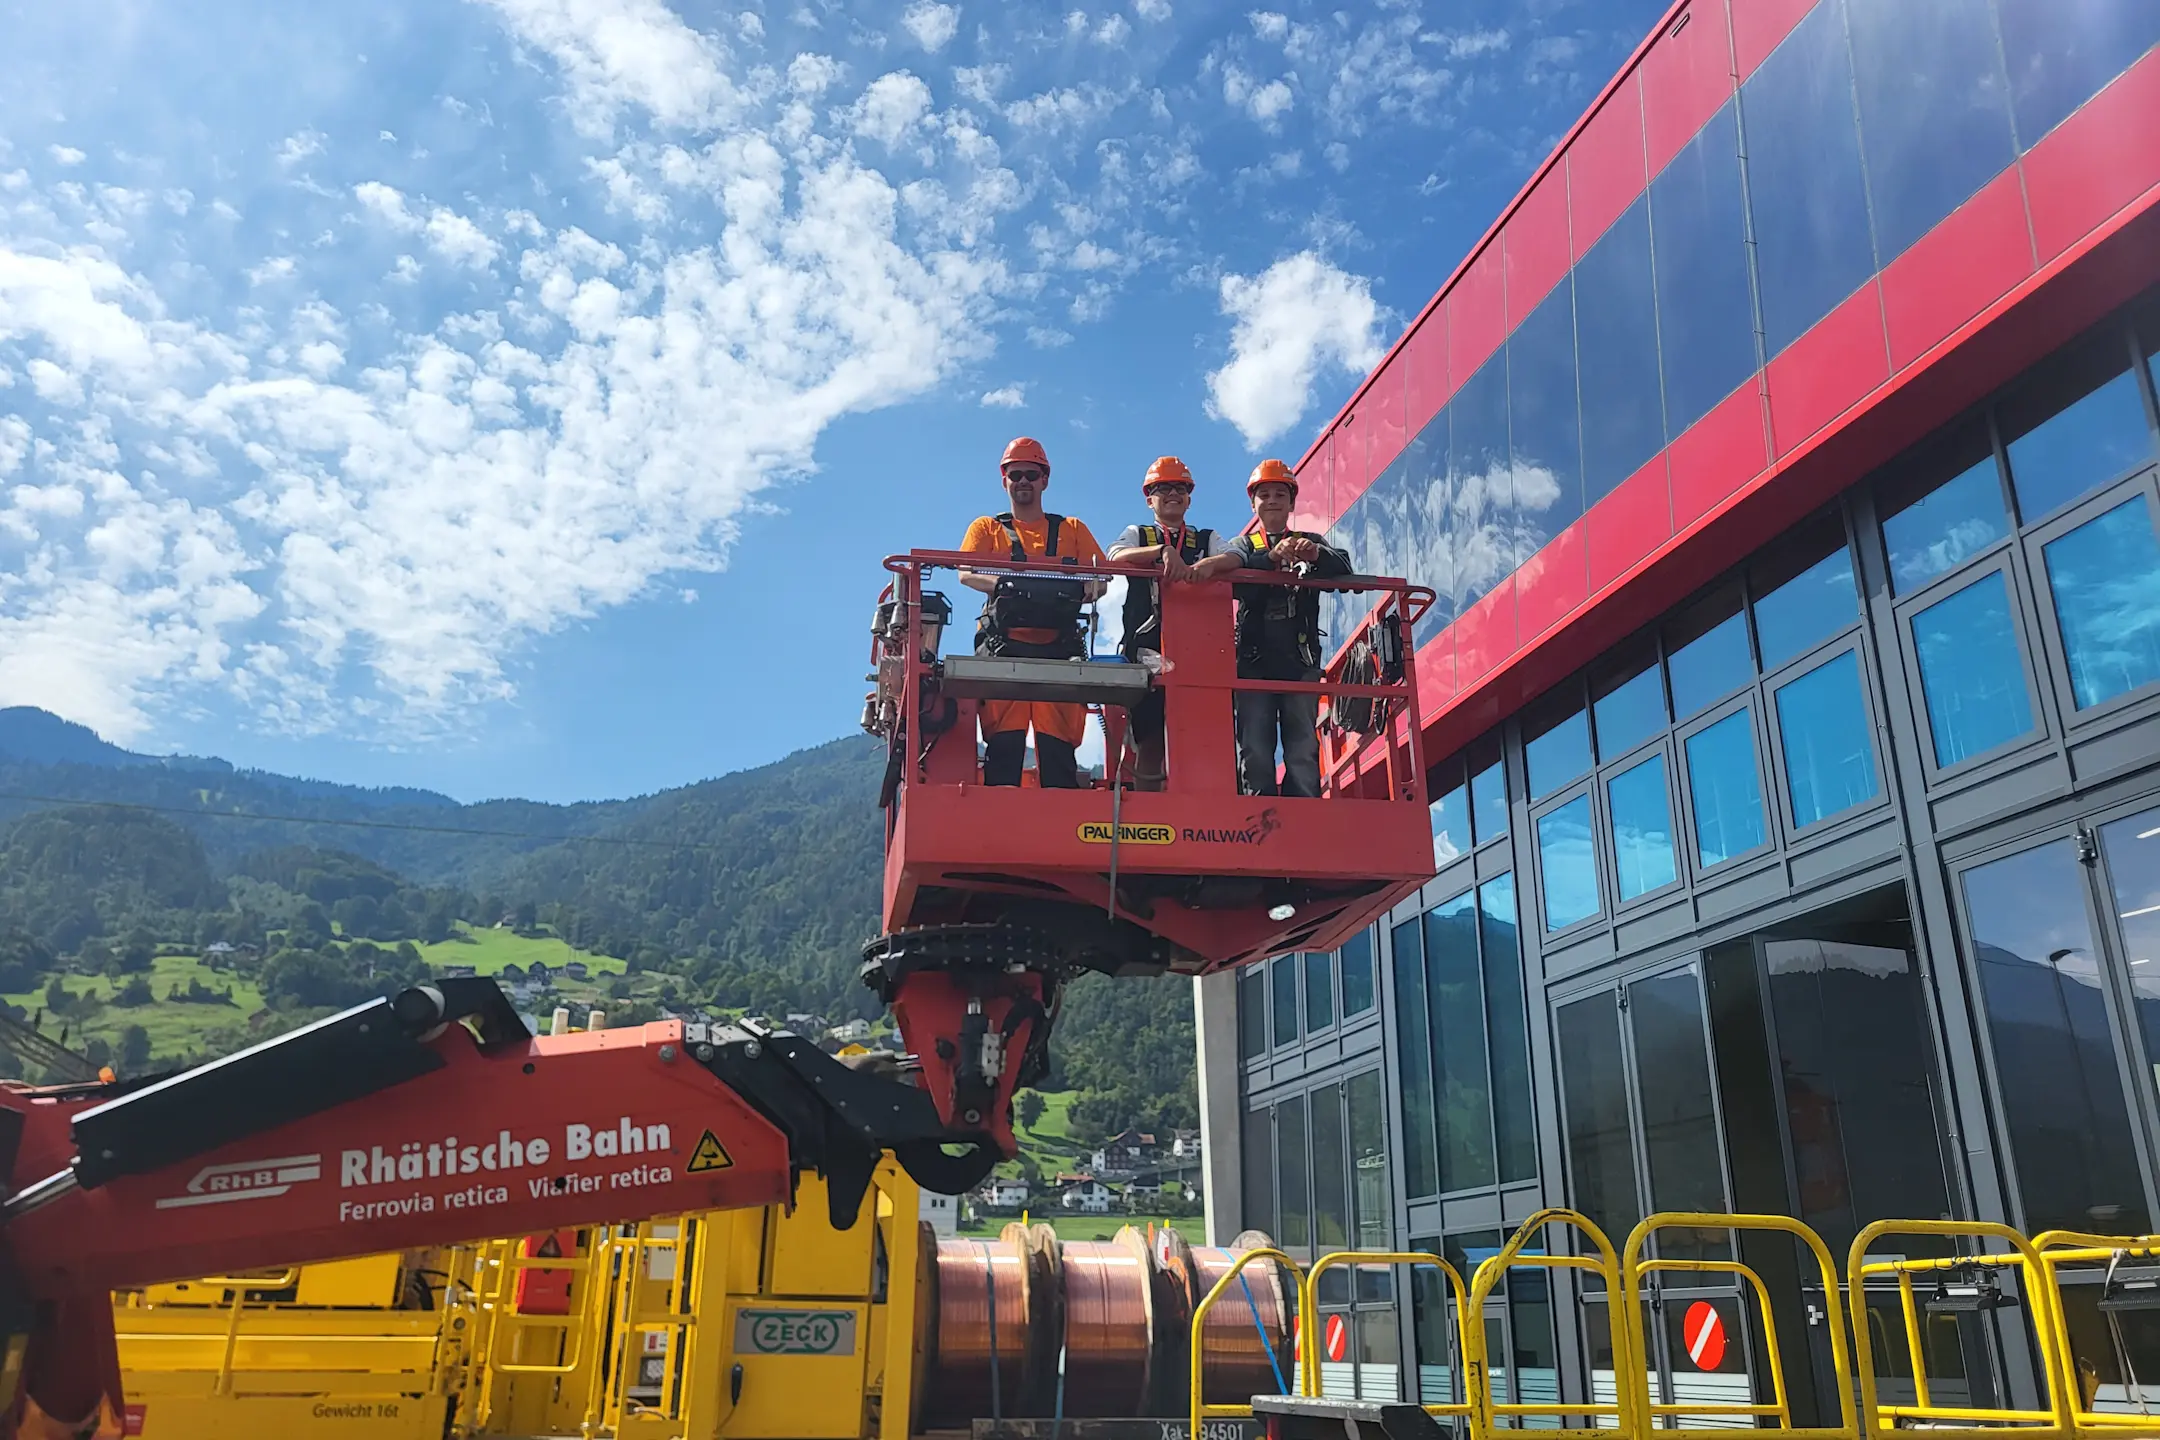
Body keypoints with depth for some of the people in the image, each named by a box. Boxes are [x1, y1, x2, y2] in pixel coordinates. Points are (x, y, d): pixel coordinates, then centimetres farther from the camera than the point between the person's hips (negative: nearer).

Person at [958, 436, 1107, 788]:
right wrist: (1001, 582, -17)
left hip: (1058, 644, 1)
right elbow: (965, 573, 4)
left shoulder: (1073, 529, 24)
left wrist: (1078, 590, -13)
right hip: (1005, 643, -1)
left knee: (1058, 743, -10)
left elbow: (1100, 580, 12)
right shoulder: (987, 528, 22)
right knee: (1004, 739, -14)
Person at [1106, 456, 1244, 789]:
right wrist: (1164, 551, -24)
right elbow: (1117, 556, -7)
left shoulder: (1207, 539, 20)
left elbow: (1236, 558, 0)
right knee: (1149, 734, -3)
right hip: (1147, 647, -1)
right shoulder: (1137, 534, 16)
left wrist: (1210, 563, -24)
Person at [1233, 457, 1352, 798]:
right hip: (1254, 662, -1)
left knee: (1304, 751, -4)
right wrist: (1272, 557, -26)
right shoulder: (1246, 546, 16)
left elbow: (1343, 571, -3)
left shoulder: (1310, 544, 19)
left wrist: (1316, 555, -25)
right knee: (1255, 752, -5)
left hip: (1300, 661, 1)